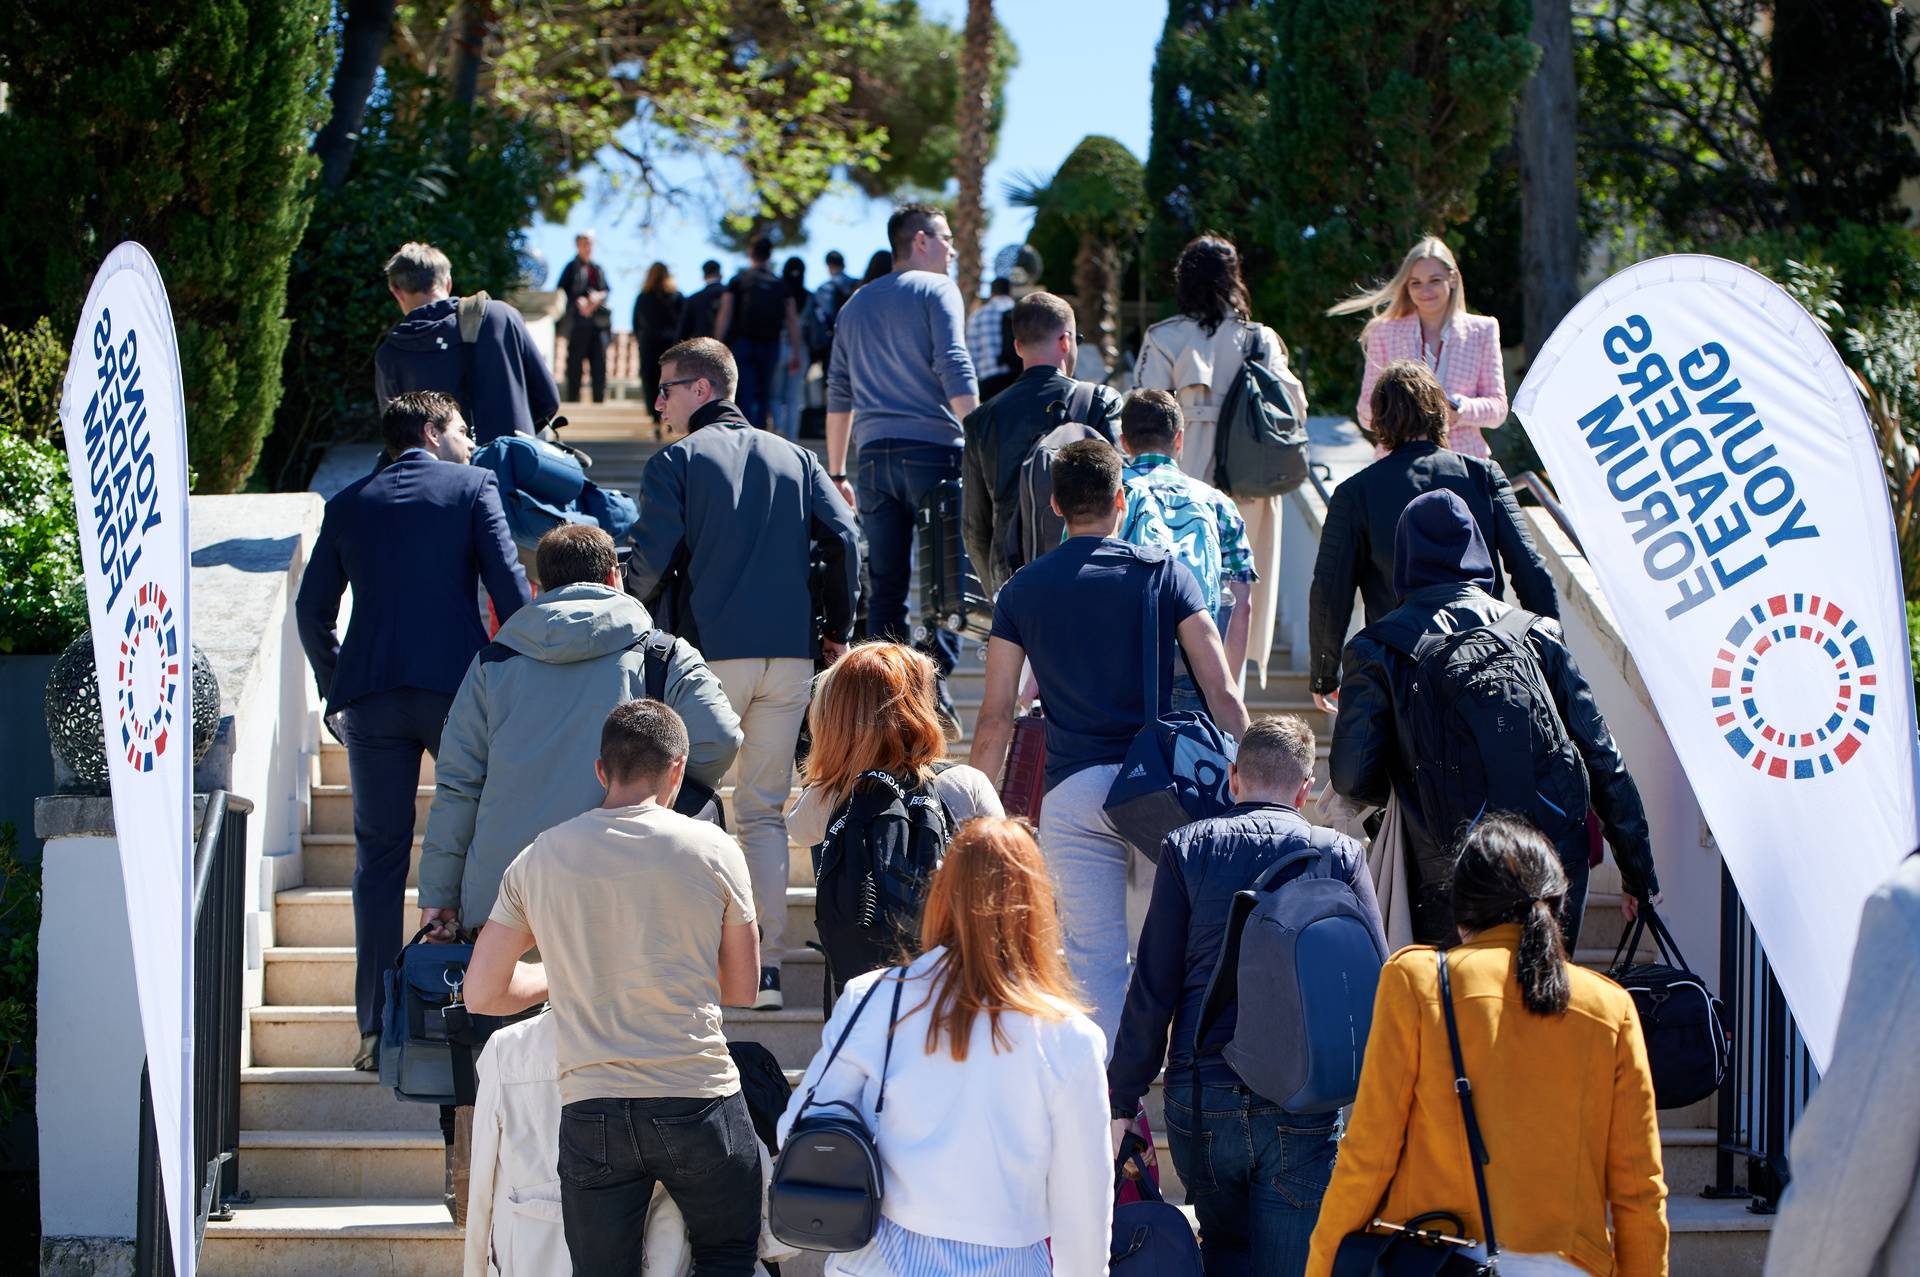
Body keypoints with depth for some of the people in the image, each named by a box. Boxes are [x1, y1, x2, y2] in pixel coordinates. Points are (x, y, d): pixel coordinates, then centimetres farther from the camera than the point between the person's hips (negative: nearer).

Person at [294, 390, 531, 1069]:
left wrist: (337, 693, 21)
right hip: (457, 687, -2)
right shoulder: (473, 486, 6)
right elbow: (509, 585, -2)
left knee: (380, 856, 5)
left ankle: (378, 1028, 0)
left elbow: (312, 608, 13)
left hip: (370, 695, 2)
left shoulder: (349, 504, 15)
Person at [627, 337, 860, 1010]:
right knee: (764, 812, 9)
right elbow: (843, 539, 4)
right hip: (789, 654, 4)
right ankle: (768, 967, 2)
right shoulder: (793, 458, 14)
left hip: (710, 652, -4)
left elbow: (651, 558, -8)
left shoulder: (676, 461, 1)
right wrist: (837, 632, 11)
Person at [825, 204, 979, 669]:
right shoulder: (937, 290, 1)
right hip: (932, 449, -5)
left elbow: (839, 394, 19)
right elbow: (954, 369, -11)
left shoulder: (856, 304, 20)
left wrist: (837, 474, 22)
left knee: (885, 586, 6)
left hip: (874, 455, 5)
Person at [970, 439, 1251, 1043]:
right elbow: (1221, 692, -3)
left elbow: (995, 718, 4)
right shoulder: (1163, 572, 3)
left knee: (1096, 957, 2)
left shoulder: (1021, 591, 7)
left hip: (1073, 788, 0)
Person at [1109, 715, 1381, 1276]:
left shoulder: (1187, 847, 2)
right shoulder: (1342, 856, 2)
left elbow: (1152, 990, 0)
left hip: (1200, 1101, 1)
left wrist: (1122, 1102, 5)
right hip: (1302, 1113, -1)